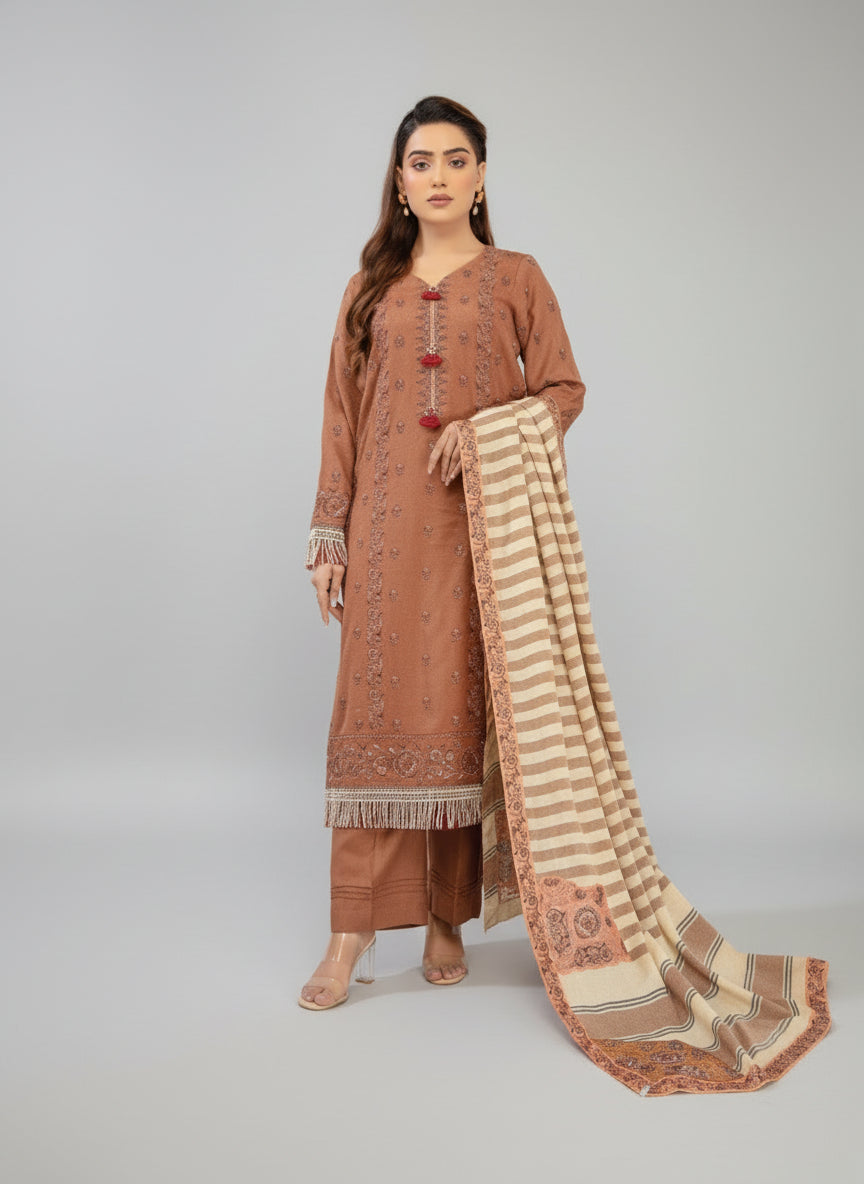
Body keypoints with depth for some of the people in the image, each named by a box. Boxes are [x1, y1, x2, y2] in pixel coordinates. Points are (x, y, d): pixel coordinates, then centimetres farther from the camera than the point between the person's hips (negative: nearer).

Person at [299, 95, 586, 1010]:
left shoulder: (516, 277, 10)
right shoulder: (371, 286, 14)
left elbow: (564, 389, 7)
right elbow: (343, 415, 10)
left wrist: (485, 429, -11)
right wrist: (329, 534, 4)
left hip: (483, 517, -1)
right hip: (389, 522, 1)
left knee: (463, 710, 0)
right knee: (374, 706, -3)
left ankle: (448, 919, 13)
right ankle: (355, 932, 5)